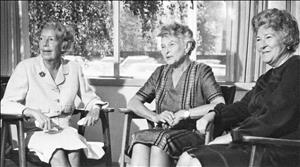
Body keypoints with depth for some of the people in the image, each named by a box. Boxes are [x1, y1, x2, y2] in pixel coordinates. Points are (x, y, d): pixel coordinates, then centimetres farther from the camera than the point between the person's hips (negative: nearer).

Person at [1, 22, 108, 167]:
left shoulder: (74, 68, 6)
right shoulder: (25, 68, -3)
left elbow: (89, 97, 20)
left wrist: (94, 109, -4)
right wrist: (33, 112, -24)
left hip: (64, 130, 3)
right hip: (36, 132, -2)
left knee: (74, 153, -32)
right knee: (58, 154, -34)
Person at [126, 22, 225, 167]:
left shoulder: (201, 71, 3)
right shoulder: (160, 72, 18)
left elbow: (220, 105, -12)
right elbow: (133, 103, 12)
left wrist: (185, 113, -16)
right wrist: (155, 117, -6)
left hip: (192, 134, -4)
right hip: (162, 132, 4)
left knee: (159, 144, -34)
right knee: (139, 144, -29)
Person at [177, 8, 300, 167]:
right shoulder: (268, 77, 22)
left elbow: (277, 117, -19)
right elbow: (244, 107, 20)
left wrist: (233, 135, -17)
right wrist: (214, 115, 2)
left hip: (278, 154, -8)